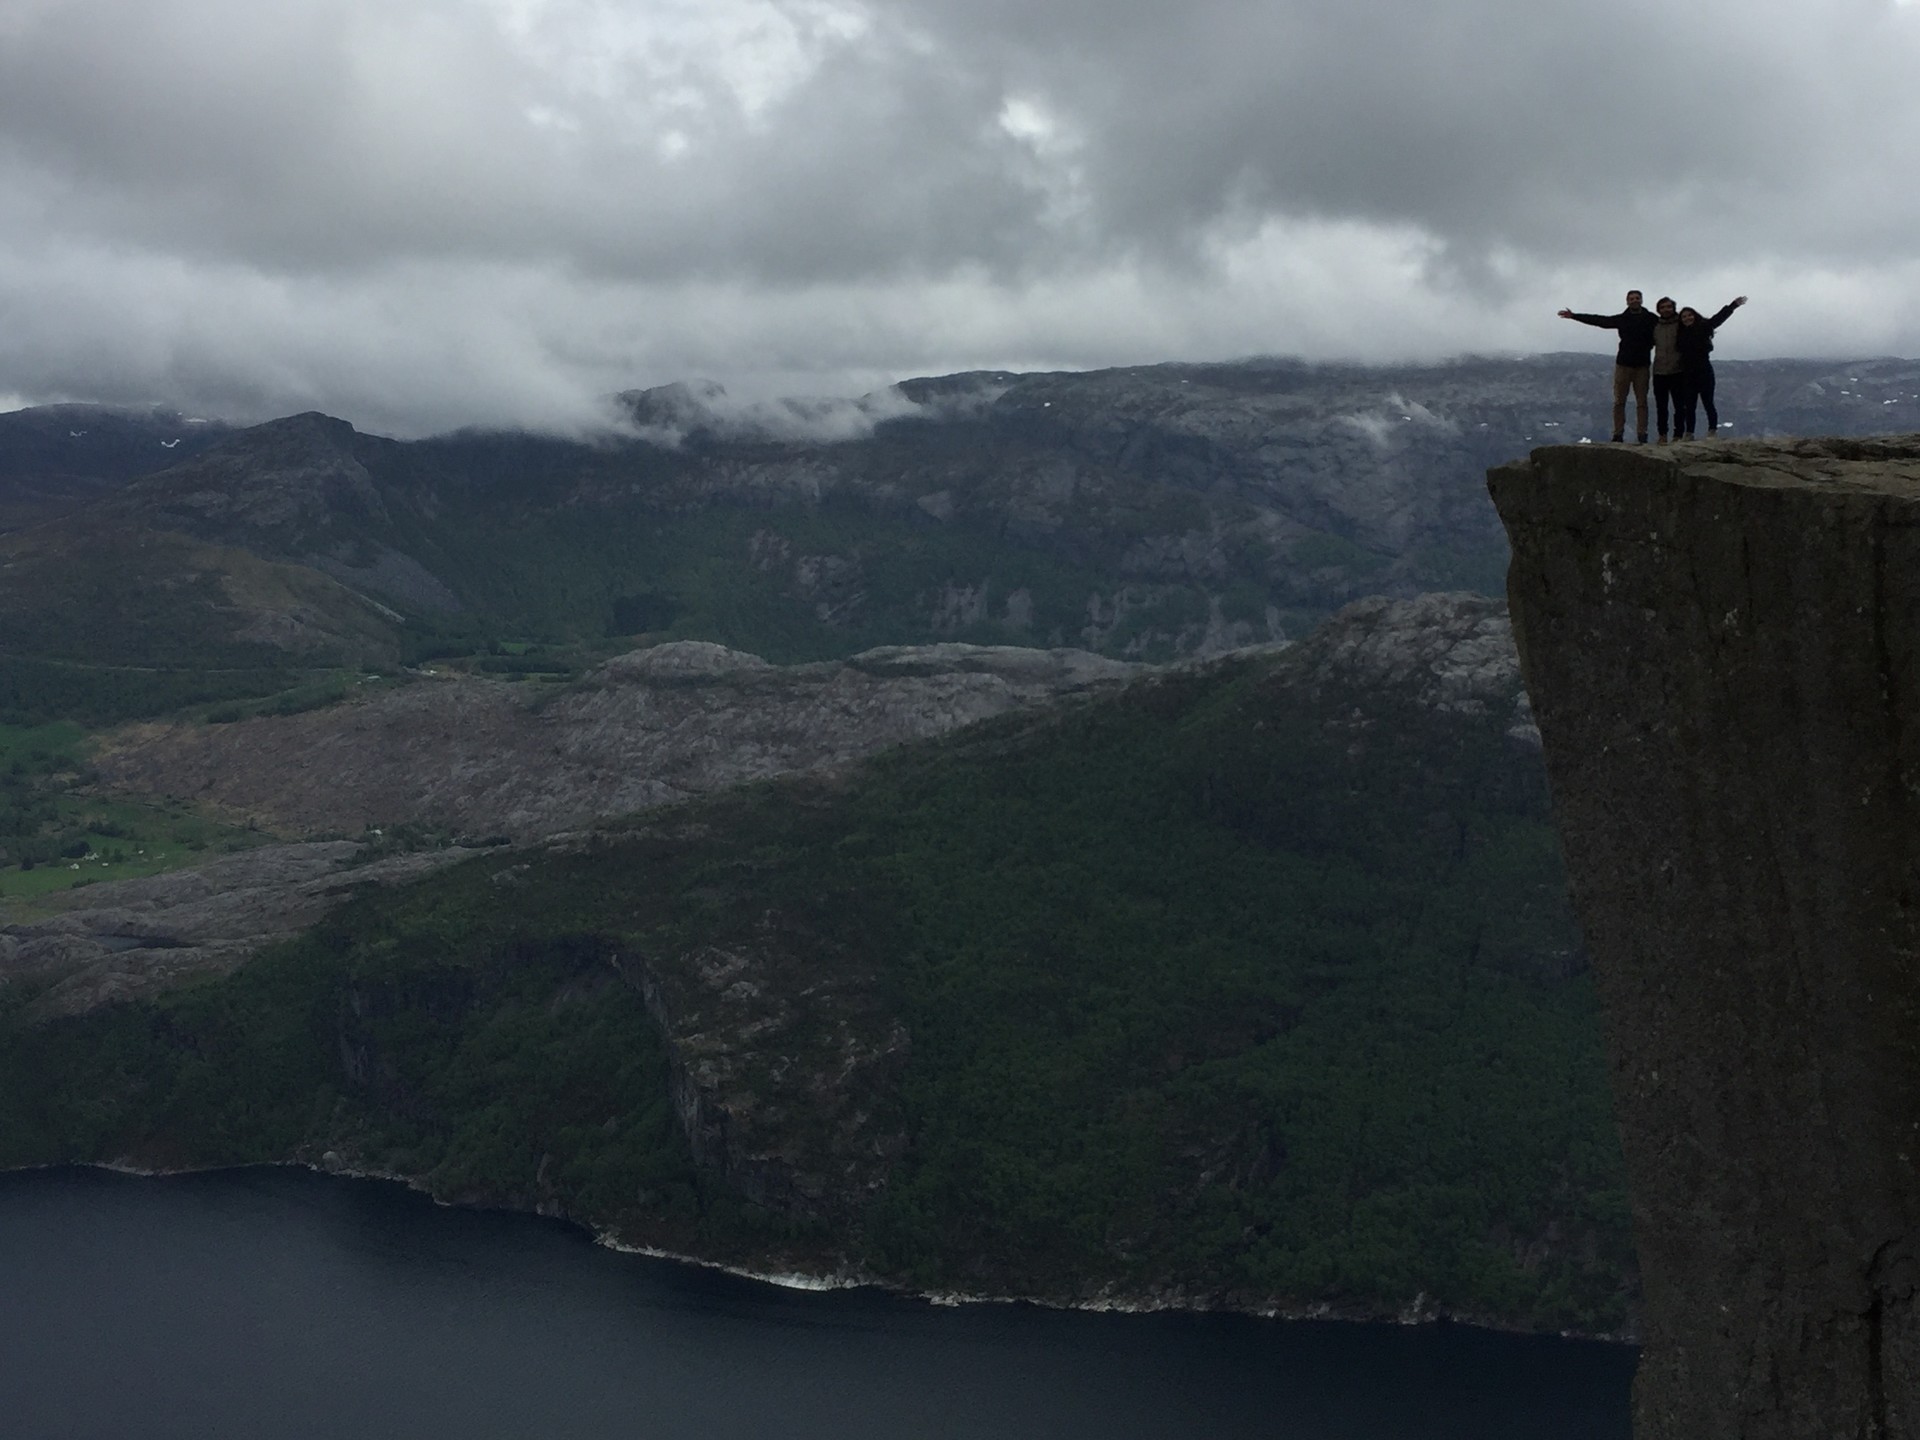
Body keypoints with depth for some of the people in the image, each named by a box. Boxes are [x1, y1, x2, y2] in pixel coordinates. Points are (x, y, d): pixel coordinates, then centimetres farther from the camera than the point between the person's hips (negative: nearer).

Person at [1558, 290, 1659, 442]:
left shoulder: (1650, 319, 2)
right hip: (1623, 364, 2)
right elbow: (1599, 320, 9)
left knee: (1641, 402, 1)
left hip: (1642, 365, -2)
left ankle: (1643, 435, 3)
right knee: (1619, 401, 1)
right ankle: (1618, 434, 4)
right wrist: (1574, 316, 7)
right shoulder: (1622, 319, 7)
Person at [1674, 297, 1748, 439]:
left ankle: (1712, 432, -1)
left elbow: (1719, 317, -6)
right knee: (1689, 405, 6)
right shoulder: (1681, 334, 12)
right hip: (1688, 374, 4)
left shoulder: (1703, 328, 0)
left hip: (1704, 371, -4)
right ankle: (1688, 434, 9)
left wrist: (1734, 305, -13)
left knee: (1708, 403, -4)